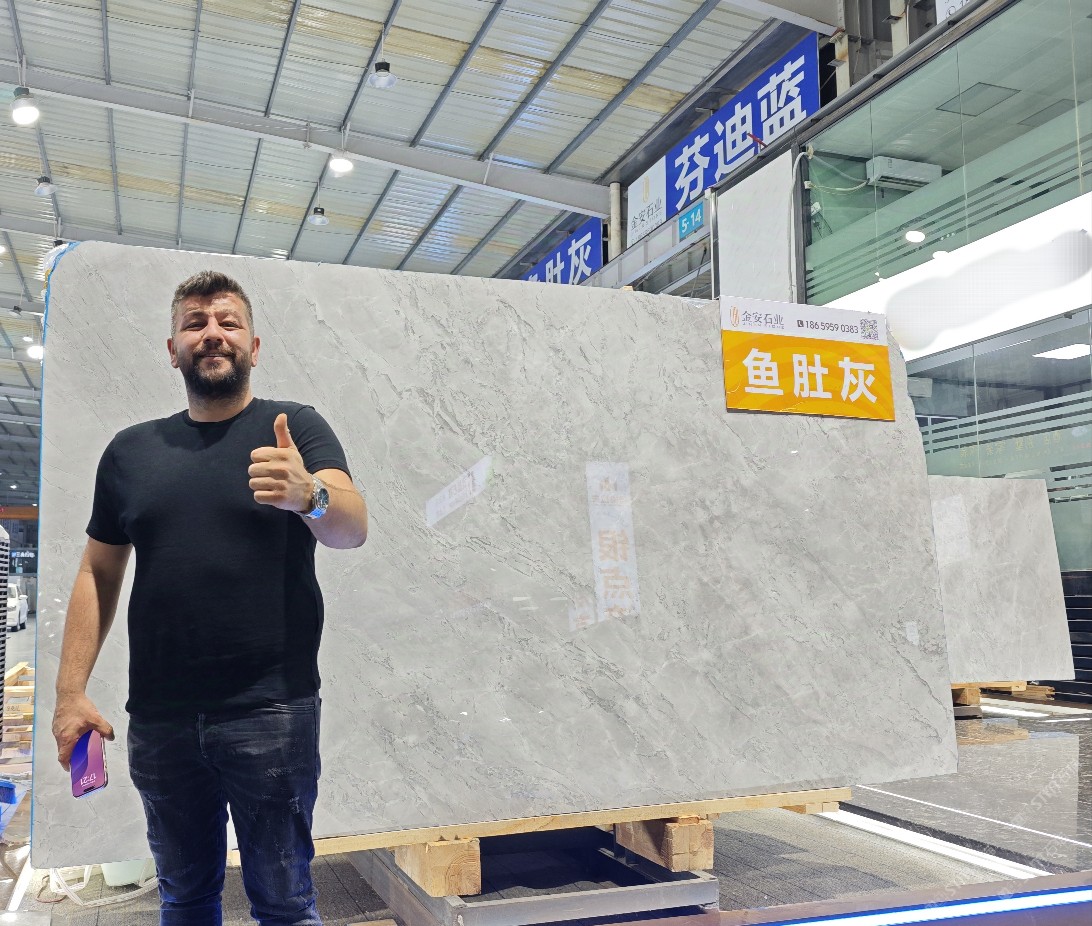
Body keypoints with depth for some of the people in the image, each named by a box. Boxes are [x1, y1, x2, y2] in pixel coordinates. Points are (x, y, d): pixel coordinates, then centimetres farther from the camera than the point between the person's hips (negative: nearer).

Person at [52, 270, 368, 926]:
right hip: (159, 717, 3)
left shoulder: (295, 427, -1)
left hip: (272, 709, -3)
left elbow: (354, 529, -16)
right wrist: (71, 690, 2)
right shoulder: (130, 450, 10)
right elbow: (98, 575, 11)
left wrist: (309, 495, -38)